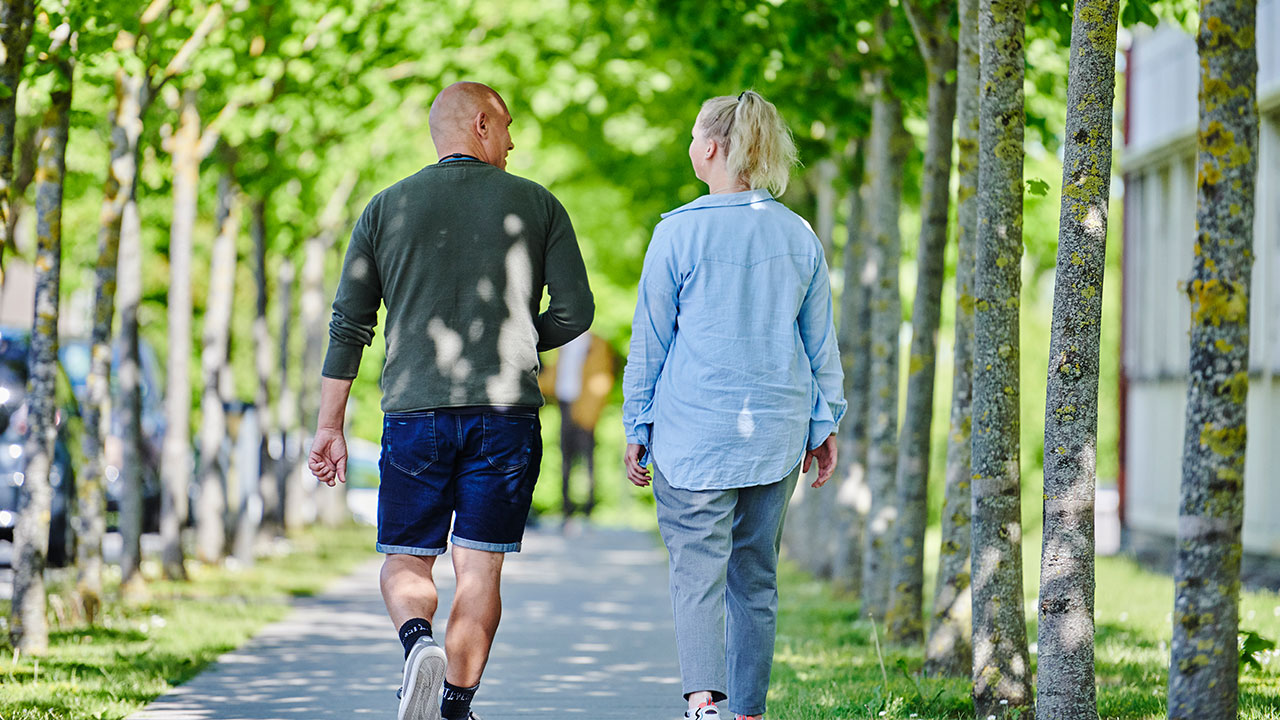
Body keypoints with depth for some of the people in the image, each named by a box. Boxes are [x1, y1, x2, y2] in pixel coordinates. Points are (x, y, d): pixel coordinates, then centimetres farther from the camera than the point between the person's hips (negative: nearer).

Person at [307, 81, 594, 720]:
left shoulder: (387, 208, 7)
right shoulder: (537, 206, 4)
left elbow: (348, 325, 5)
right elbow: (576, 310, 0)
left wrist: (330, 426, 8)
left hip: (415, 413, 1)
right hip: (506, 415, 0)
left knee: (405, 562, 9)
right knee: (479, 567, 5)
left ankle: (419, 644, -20)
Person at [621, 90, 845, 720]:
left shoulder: (679, 232, -8)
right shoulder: (799, 236, 5)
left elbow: (649, 341, -3)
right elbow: (819, 342, 10)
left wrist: (637, 430, 5)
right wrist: (823, 426, 19)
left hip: (694, 429, -4)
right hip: (776, 431, 4)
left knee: (698, 572, -6)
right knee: (756, 577, 14)